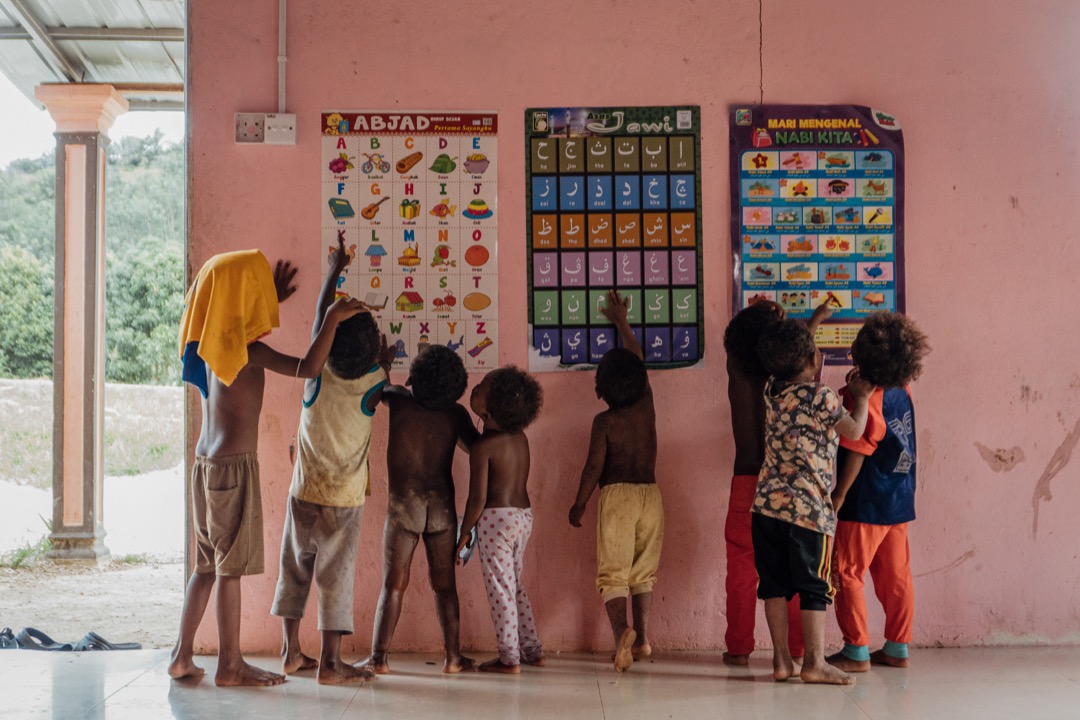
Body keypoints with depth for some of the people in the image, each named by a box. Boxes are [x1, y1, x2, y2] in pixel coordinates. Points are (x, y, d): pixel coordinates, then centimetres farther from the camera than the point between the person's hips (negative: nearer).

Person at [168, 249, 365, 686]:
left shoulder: (212, 340, 10)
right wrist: (334, 317, -18)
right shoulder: (244, 348, -16)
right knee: (231, 567, -2)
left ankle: (182, 656, 19)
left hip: (206, 463, 9)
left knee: (207, 565, 15)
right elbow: (308, 368, -26)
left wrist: (274, 301, 35)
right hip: (235, 464, -9)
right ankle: (229, 665, 5)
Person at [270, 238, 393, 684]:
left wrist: (334, 269, 19)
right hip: (344, 499, -2)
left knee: (295, 570, 14)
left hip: (304, 494, 2)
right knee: (336, 577, 1)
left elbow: (321, 314, 7)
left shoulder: (317, 374, -9)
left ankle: (291, 651, 21)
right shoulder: (371, 384, -13)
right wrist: (386, 367, 31)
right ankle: (330, 662, 3)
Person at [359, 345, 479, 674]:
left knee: (393, 585, 3)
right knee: (444, 584, 10)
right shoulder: (456, 413, -2)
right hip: (442, 506, 2)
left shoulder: (397, 400, -7)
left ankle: (378, 657, 1)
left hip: (403, 505, -1)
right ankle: (453, 656, 11)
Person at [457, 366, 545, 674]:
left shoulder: (483, 446, -17)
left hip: (496, 518, -8)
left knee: (499, 588, 1)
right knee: (514, 584, 20)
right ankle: (532, 649, 24)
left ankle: (509, 658, 7)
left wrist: (464, 533, -8)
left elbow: (478, 498, -16)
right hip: (524, 515, 8)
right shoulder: (520, 437, 6)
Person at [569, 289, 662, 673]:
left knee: (613, 573, -5)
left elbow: (594, 467, -10)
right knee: (643, 572, 17)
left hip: (617, 495, -4)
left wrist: (578, 505, 4)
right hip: (650, 494, 5)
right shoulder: (646, 406, 7)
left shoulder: (604, 421, -6)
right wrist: (621, 322, 33)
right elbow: (638, 359, 21)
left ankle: (622, 631, -27)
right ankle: (642, 638, 16)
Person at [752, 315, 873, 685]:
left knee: (775, 584, 9)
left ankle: (781, 660, 12)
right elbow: (854, 430, 2)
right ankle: (814, 662, 5)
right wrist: (861, 396, 19)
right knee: (814, 586, 3)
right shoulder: (821, 396, -10)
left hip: (767, 504, 6)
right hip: (808, 506, -6)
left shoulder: (772, 390, 8)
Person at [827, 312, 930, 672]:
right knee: (895, 576, 12)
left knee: (847, 574, 1)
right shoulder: (903, 393, 4)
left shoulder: (865, 401, -19)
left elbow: (856, 455, -19)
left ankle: (856, 651, 4)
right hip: (899, 504, 8)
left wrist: (838, 495, -13)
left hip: (866, 506, -8)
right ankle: (897, 648, 19)